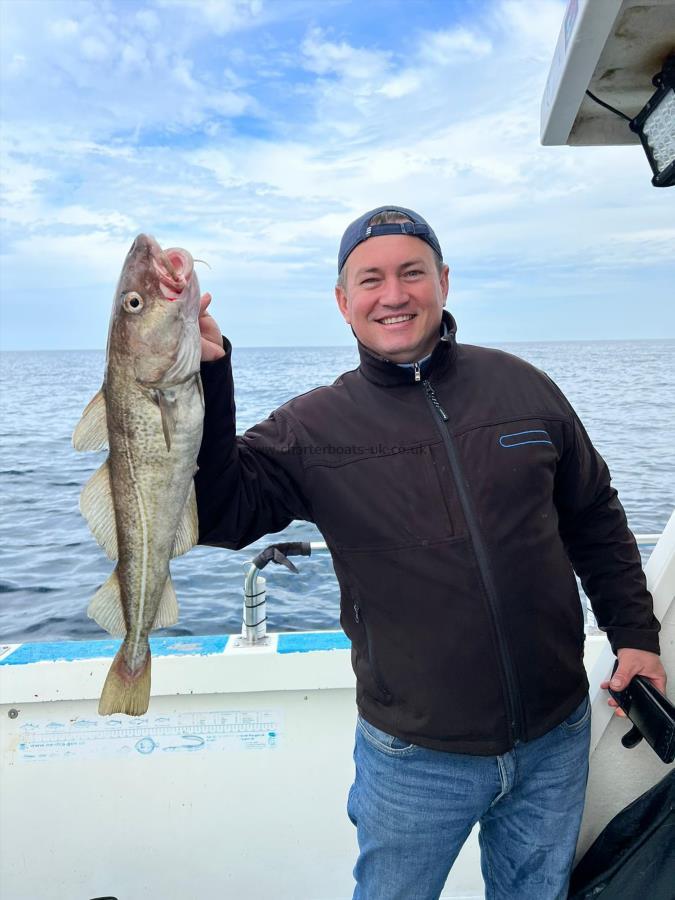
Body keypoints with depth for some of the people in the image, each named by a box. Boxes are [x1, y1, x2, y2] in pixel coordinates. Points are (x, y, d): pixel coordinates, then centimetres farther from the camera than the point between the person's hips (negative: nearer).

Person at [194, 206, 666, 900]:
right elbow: (219, 512, -20)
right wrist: (203, 375, -30)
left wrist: (634, 633, 5)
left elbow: (594, 517, 8)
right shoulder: (312, 427, -9)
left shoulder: (522, 387, -2)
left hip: (557, 743, 3)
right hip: (415, 758, -2)